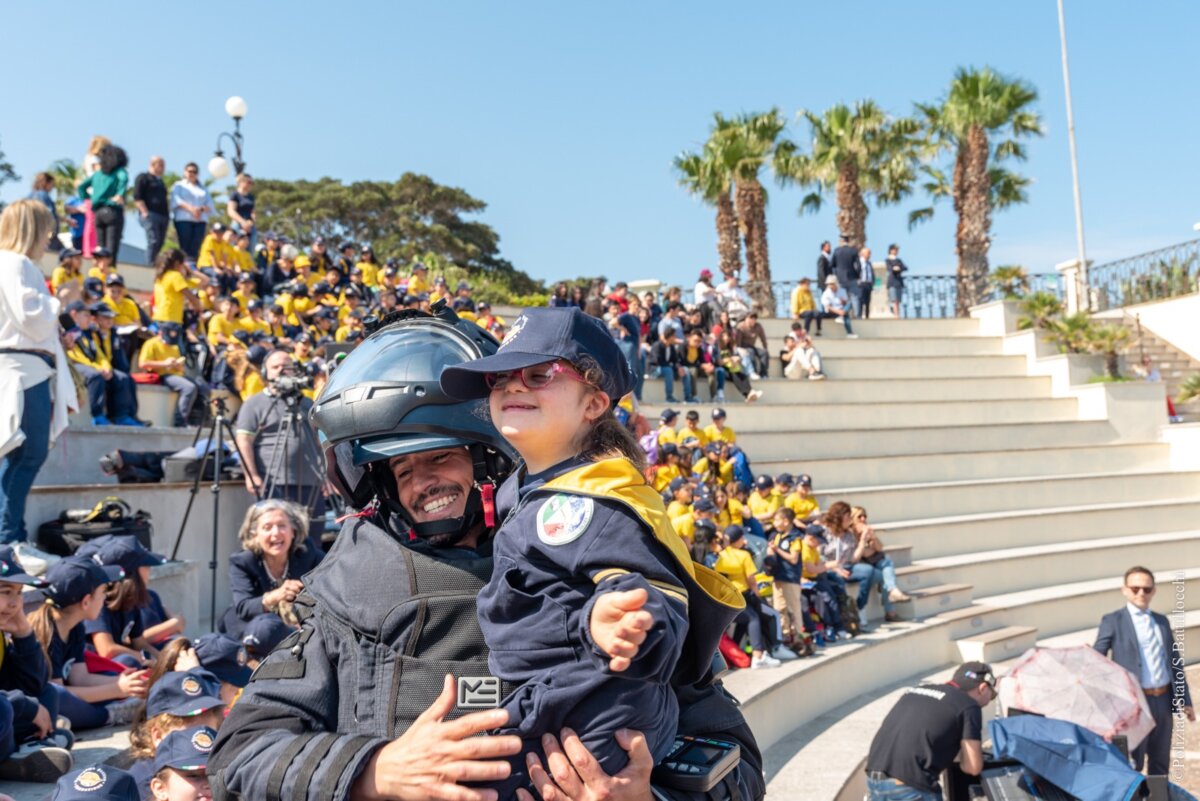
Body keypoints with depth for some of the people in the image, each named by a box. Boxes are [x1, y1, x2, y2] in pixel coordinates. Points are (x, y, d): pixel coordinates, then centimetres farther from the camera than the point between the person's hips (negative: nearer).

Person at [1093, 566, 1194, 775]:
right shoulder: (1112, 621, -3)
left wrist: (1185, 700, 15)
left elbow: (1175, 662, 16)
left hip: (1164, 701, 5)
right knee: (1132, 765, 1)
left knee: (1161, 765, 16)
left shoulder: (1162, 621, 13)